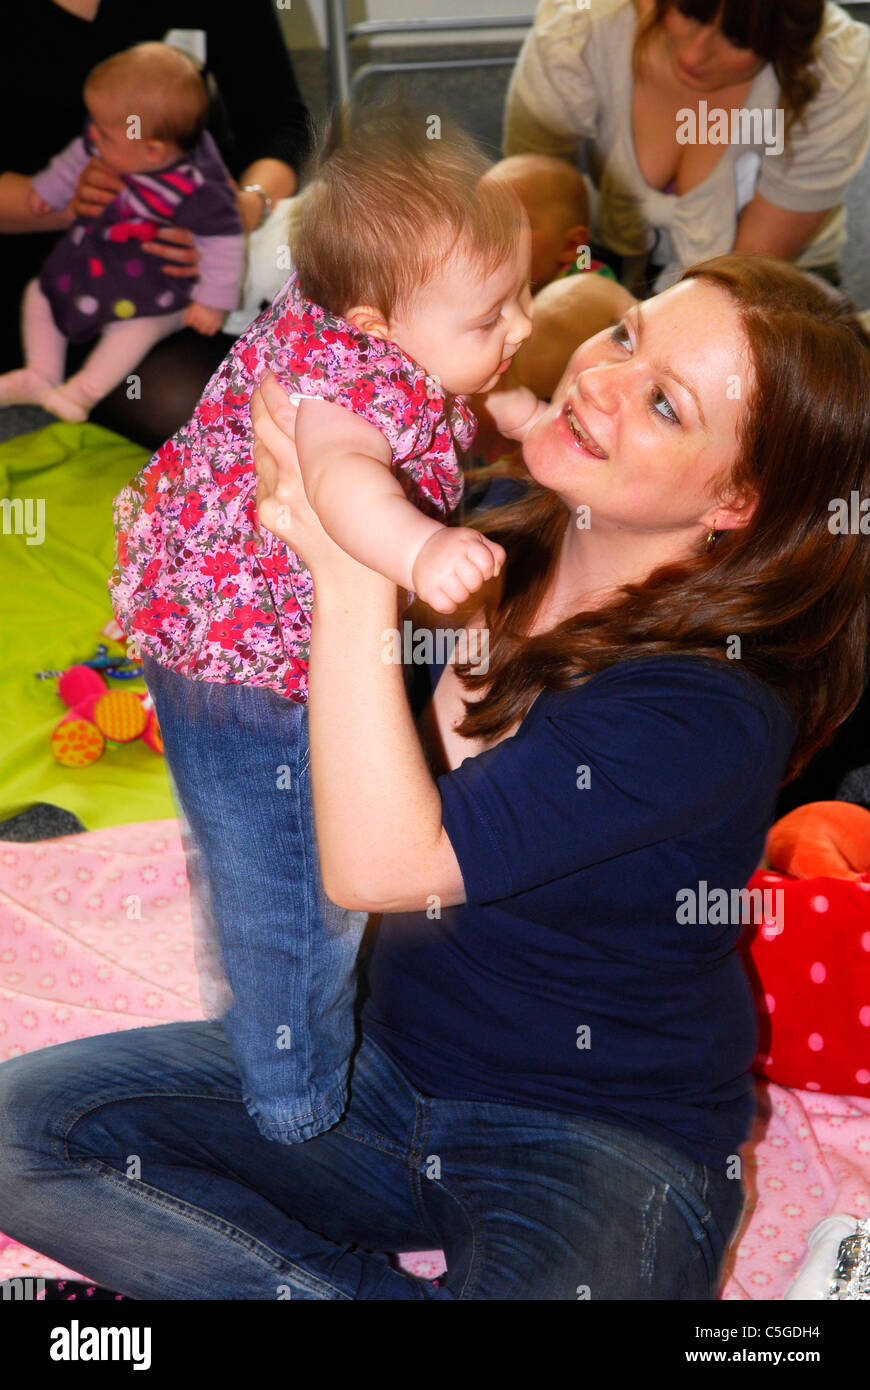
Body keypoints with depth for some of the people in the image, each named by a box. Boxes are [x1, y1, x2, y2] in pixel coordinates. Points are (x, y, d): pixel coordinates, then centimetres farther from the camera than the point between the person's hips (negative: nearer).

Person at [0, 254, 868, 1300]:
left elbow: (376, 864, -30)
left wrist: (353, 575, -30)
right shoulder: (496, 540, -4)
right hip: (391, 1067, 6)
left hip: (606, 1145, -6)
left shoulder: (713, 711, -24)